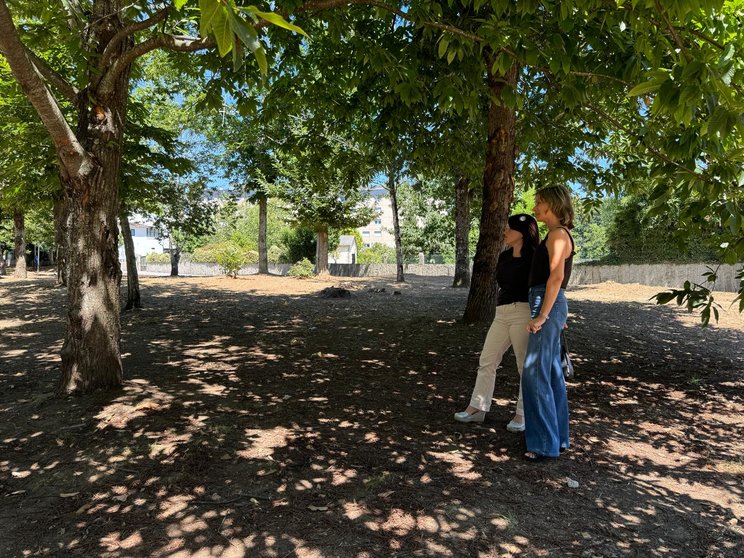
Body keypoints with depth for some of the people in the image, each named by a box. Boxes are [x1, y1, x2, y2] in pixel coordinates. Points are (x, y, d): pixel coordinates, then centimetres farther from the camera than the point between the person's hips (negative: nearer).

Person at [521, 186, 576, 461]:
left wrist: (542, 315, -24)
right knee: (550, 371, 14)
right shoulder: (557, 235, 18)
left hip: (548, 305, -10)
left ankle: (545, 443, 0)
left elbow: (556, 276, -21)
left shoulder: (558, 234, -11)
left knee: (535, 373, -8)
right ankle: (558, 437, 24)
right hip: (549, 305, 10)